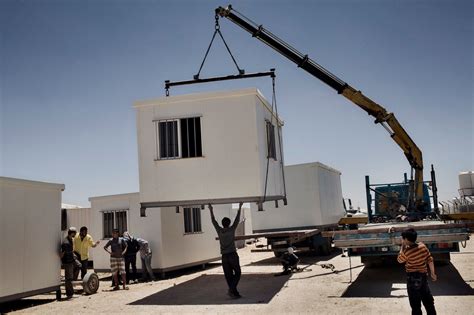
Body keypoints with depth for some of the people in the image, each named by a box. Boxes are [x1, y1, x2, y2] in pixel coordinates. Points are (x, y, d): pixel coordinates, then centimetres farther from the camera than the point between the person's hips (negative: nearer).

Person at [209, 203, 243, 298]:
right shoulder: (231, 229, -2)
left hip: (224, 256, 3)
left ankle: (235, 293, 6)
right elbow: (237, 219, 7)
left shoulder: (219, 231, 3)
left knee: (229, 276, 7)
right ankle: (231, 289, -12)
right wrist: (239, 208, 16)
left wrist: (211, 210, 23)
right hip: (233, 255, -3)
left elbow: (214, 221, 14)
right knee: (237, 273, 7)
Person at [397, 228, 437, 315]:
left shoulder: (407, 251, -20)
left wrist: (402, 247, 0)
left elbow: (399, 260, -1)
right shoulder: (422, 246, -3)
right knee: (428, 300, 20)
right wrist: (432, 273, 10)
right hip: (423, 276, 6)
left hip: (413, 278, -6)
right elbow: (430, 260, 2)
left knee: (415, 304, 4)